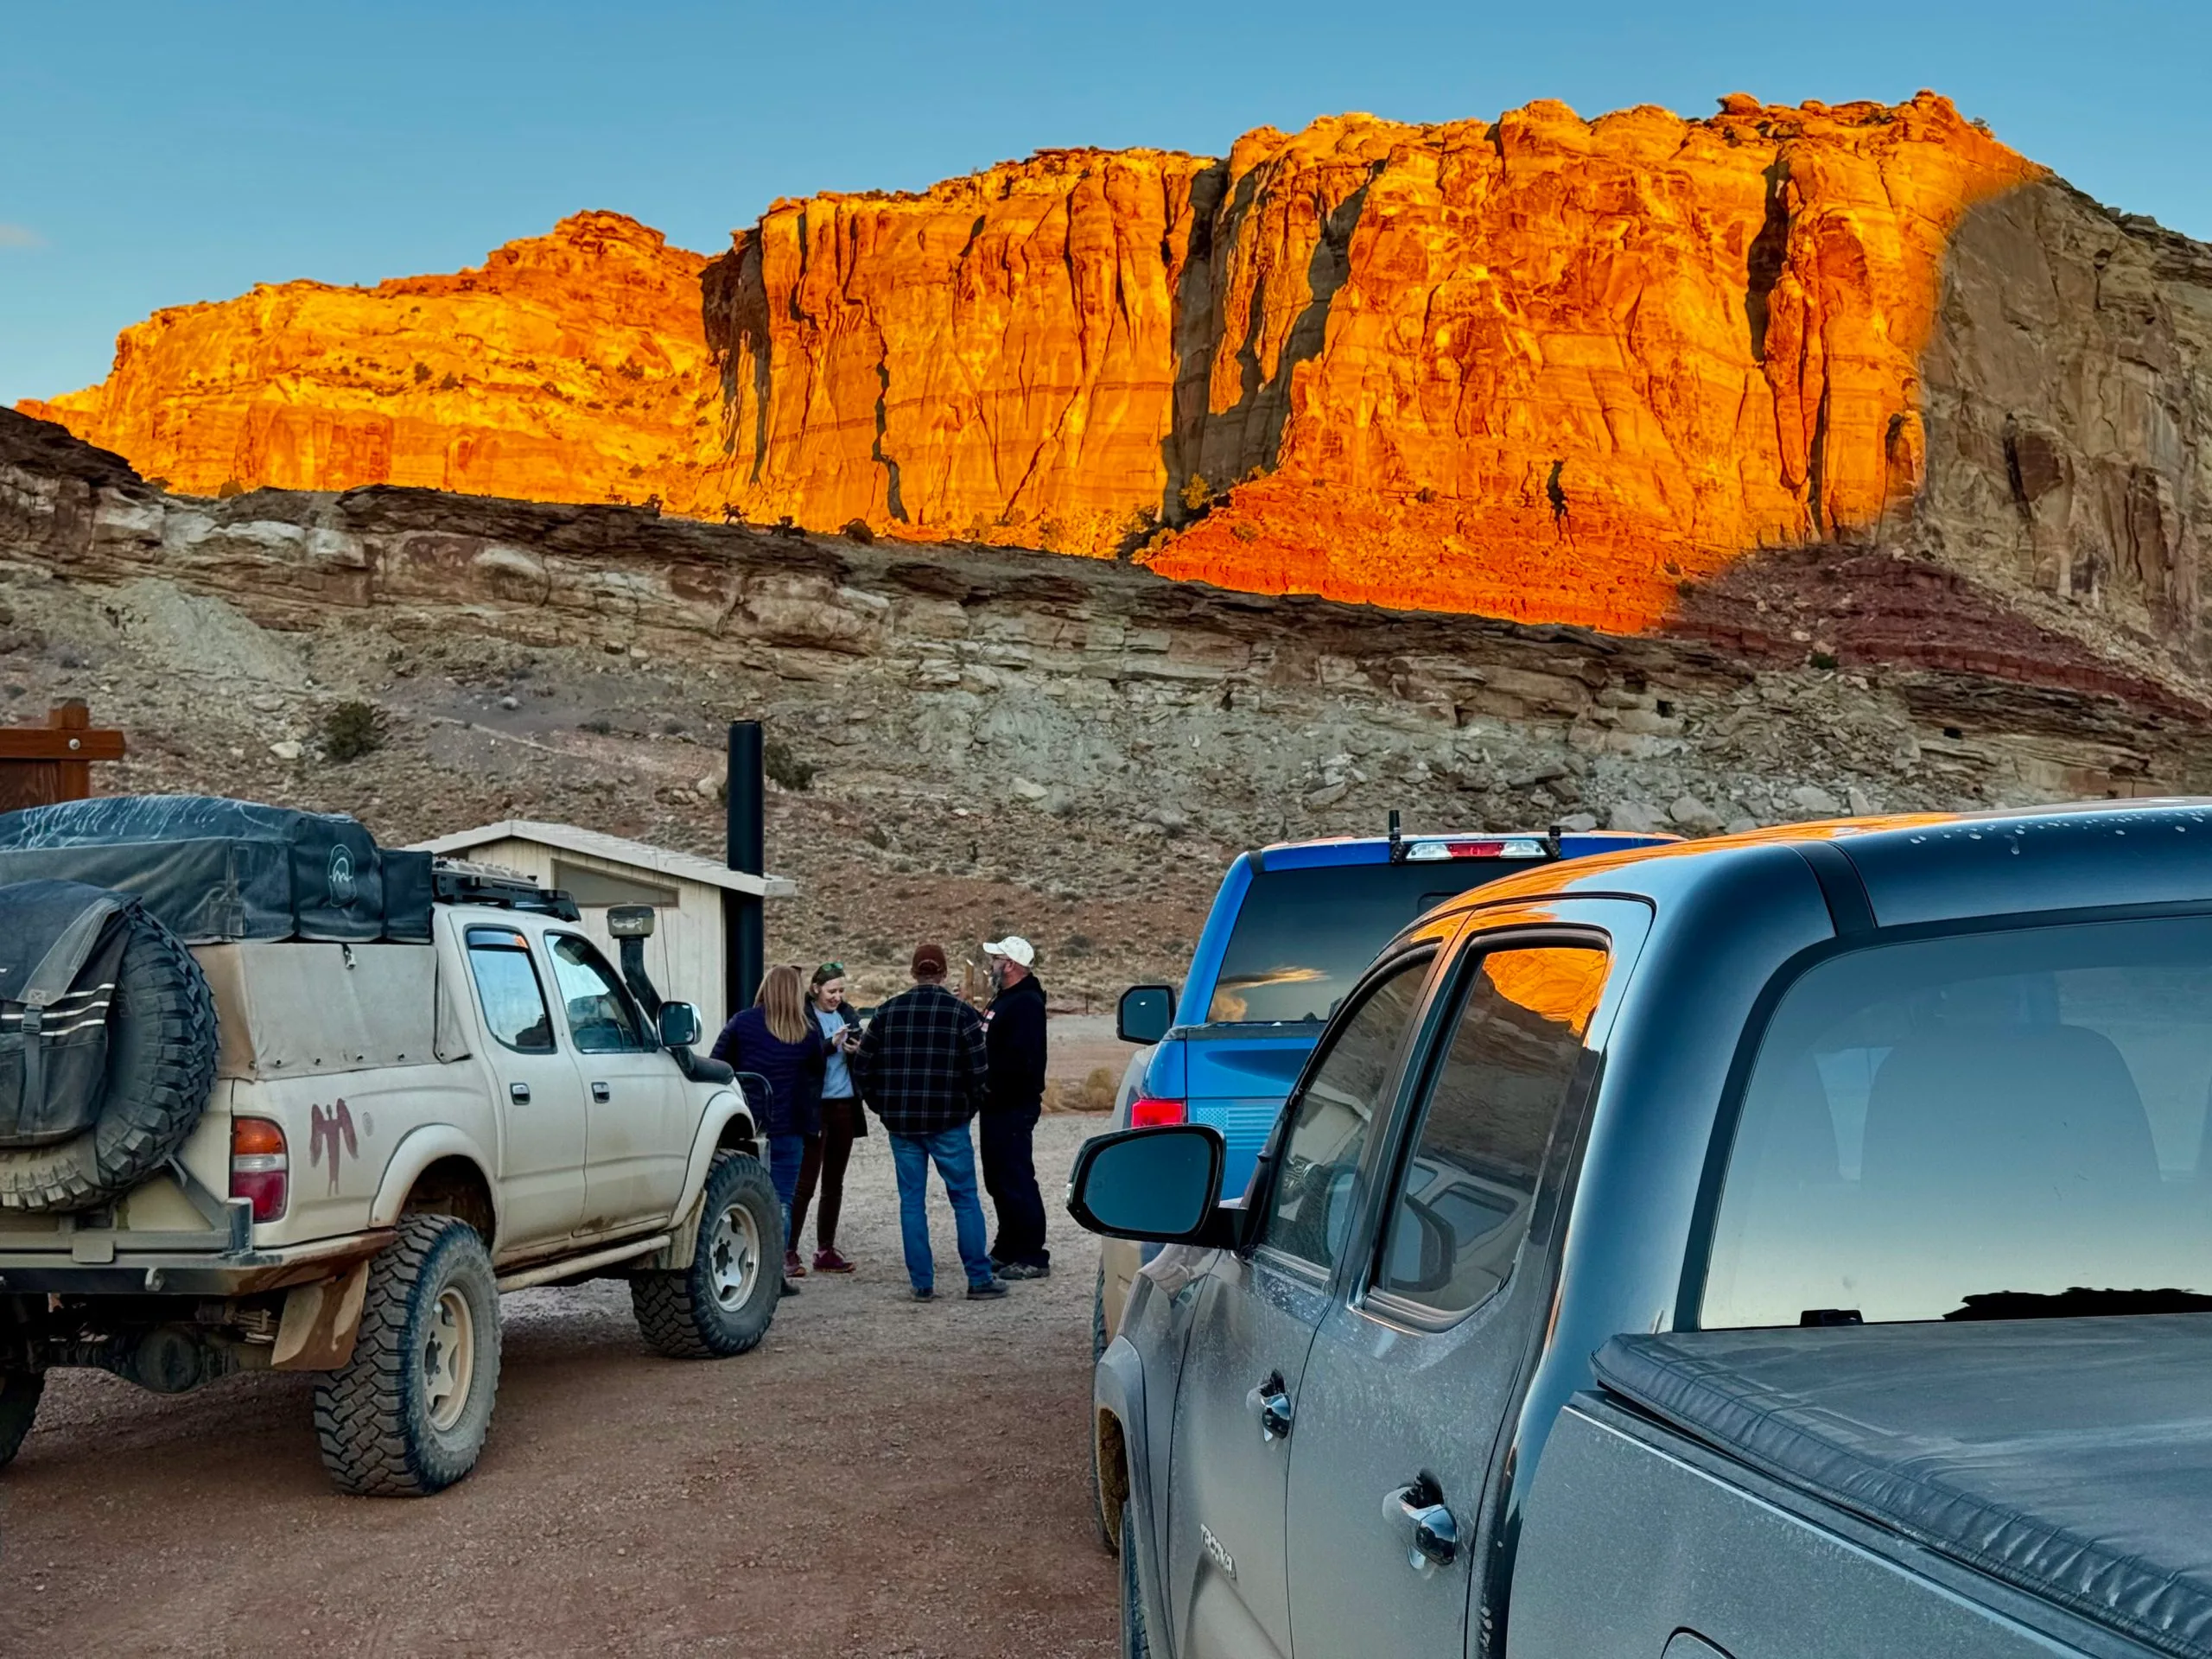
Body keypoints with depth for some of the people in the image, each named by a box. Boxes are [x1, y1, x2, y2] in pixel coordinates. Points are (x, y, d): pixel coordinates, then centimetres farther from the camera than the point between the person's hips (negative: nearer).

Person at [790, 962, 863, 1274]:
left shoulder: (847, 1014, 11)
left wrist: (856, 1050, -9)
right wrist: (831, 1044, -25)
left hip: (845, 1107, 6)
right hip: (815, 1107, -6)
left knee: (834, 1183, 11)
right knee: (805, 1183, -7)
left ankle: (826, 1251, 18)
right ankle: (788, 1252, -2)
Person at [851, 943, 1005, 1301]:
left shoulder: (888, 1012, 5)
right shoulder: (960, 1012, -4)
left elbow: (861, 1066, 7)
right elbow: (979, 1069, -8)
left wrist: (882, 1106, 17)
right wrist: (970, 1106, 9)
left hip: (900, 1123, 3)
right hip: (947, 1122, -3)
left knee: (911, 1201, 7)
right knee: (965, 1198, 6)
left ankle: (922, 1284, 6)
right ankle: (980, 1278, 7)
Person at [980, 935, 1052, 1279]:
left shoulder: (1026, 1004, -17)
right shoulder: (1005, 1000, 18)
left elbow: (1018, 1060, -27)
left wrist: (992, 1087, -20)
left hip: (1014, 1107, -11)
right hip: (998, 1106, 11)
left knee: (1016, 1180, -8)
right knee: (999, 1180, 16)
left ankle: (1032, 1257, -5)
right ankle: (1007, 1250, 25)